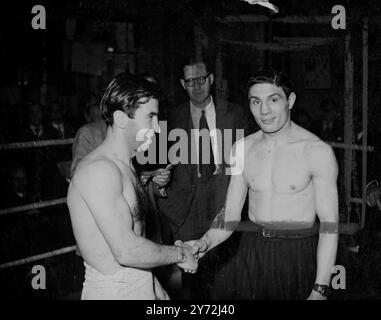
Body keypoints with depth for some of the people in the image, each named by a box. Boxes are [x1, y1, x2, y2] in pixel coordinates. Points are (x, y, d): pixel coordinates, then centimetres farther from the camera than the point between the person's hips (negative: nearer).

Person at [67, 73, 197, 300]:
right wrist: (180, 254, -13)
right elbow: (126, 251, -26)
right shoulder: (99, 169, -20)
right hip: (114, 291, -8)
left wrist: (153, 285, 8)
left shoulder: (125, 166, 12)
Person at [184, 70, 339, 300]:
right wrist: (205, 243, -15)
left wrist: (320, 290, -18)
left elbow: (329, 223, -13)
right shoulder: (242, 149, 2)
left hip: (297, 255, -4)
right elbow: (231, 214, 5)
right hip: (252, 252, 4)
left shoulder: (317, 151, -13)